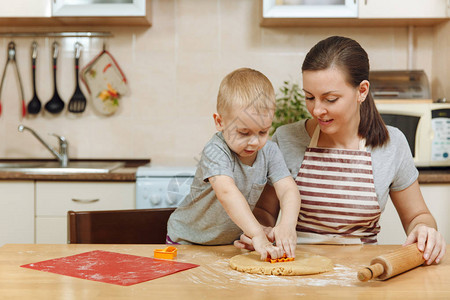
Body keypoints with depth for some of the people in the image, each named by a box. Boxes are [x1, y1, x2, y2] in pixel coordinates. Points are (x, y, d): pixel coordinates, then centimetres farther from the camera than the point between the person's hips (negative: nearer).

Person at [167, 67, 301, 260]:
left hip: (233, 242, 5)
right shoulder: (215, 151, -25)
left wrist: (287, 225, -35)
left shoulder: (269, 151, -7)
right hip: (189, 242, -4)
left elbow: (288, 190, -15)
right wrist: (257, 234, -50)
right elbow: (227, 193, -39)